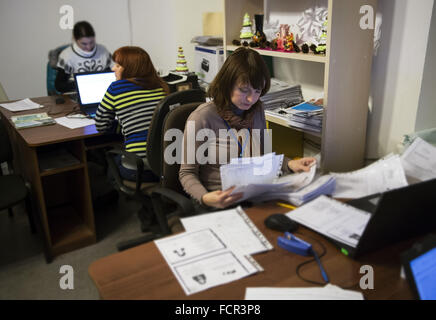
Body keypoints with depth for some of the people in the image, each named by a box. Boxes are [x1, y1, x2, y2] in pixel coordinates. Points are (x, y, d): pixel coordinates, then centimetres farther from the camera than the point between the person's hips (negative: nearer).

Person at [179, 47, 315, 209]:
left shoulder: (257, 109, 6)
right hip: (221, 202, -7)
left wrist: (290, 164, 0)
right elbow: (187, 173, -8)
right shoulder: (201, 118, -14)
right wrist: (205, 198, -27)